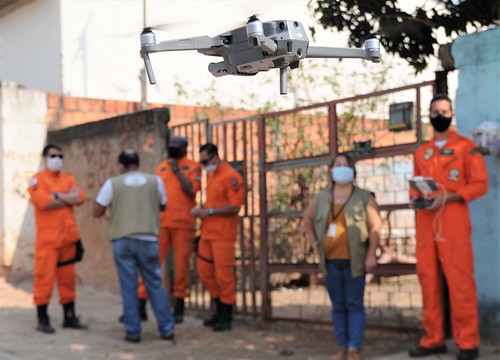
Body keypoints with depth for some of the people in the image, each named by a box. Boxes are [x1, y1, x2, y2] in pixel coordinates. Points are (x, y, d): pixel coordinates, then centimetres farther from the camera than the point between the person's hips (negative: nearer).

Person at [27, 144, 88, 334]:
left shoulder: (68, 179, 15)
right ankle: (42, 320, 3)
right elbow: (44, 202, -18)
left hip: (68, 237, 5)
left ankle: (70, 317, 18)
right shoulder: (37, 180, 0)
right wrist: (69, 198, -7)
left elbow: (80, 197, -2)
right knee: (44, 277, -5)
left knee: (68, 278, 10)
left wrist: (58, 195, -13)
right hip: (47, 237, -5)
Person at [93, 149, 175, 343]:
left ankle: (133, 332, 6)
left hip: (123, 240, -1)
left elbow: (97, 212, 3)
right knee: (155, 284, 10)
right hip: (148, 240, 1)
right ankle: (167, 328, 11)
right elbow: (162, 207, 19)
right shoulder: (155, 181, 5)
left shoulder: (112, 183, 0)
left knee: (128, 287, 4)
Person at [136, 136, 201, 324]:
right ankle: (141, 304, 2)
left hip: (183, 222, -3)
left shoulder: (193, 167, 3)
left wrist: (177, 170, -9)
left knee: (181, 264, 3)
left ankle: (179, 306, 13)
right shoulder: (161, 167, 15)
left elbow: (191, 190, -12)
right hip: (160, 222, 3)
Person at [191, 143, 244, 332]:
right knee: (205, 271, 12)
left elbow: (234, 206, -18)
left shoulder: (231, 176, -12)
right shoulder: (211, 175, 16)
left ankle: (226, 317, 9)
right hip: (208, 232, 9)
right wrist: (202, 210, 5)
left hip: (223, 234, -9)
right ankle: (220, 310, 26)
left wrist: (209, 212, -17)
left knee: (223, 274, -2)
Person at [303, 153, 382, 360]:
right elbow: (307, 219, 25)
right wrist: (313, 242, 13)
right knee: (338, 305, 9)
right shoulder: (321, 198, 10)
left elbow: (375, 226, -4)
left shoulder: (364, 197, 0)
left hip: (354, 260, -3)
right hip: (330, 261, 4)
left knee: (354, 304, -3)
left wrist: (371, 255, -11)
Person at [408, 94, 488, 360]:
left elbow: (480, 184, -3)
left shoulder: (466, 147, 2)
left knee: (459, 281, -7)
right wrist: (415, 198, 0)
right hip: (425, 222, 5)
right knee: (428, 280, 5)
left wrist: (447, 198, -15)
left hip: (453, 221, -5)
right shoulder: (421, 152, 17)